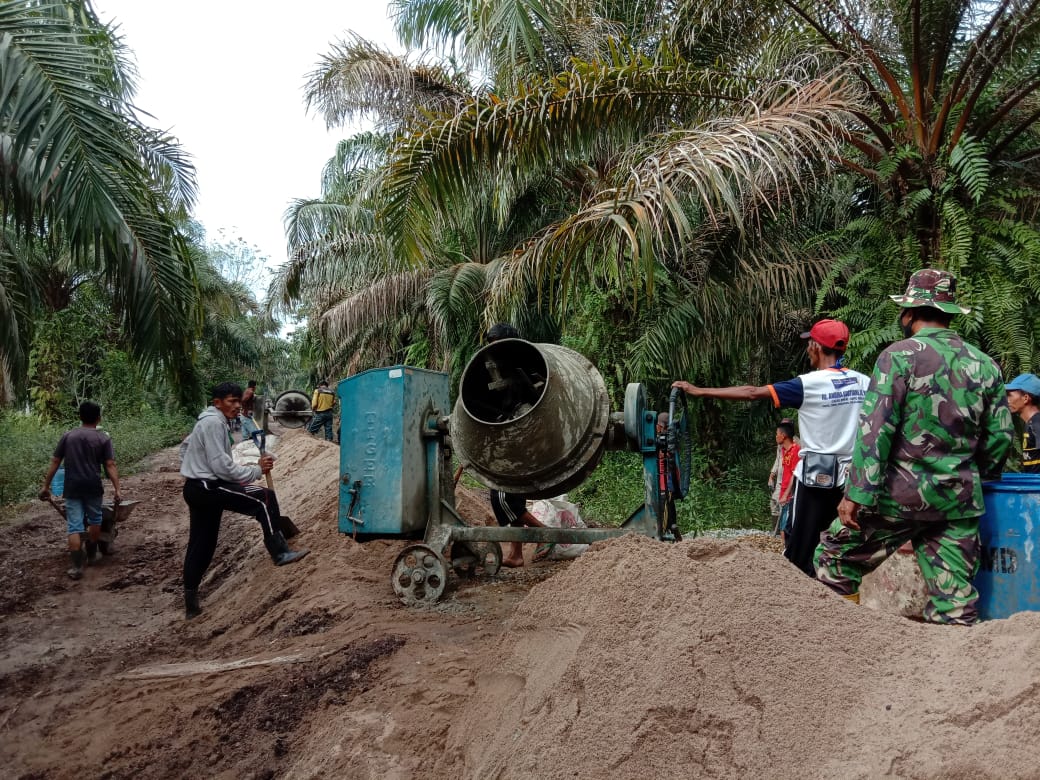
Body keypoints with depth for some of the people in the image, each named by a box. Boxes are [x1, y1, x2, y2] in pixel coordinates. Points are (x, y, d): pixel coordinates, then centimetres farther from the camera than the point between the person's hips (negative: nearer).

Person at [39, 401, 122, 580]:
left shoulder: (67, 436, 6)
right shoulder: (103, 438, 0)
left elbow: (55, 462, 5)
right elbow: (110, 465, -7)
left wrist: (46, 486, 10)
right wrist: (116, 489, -8)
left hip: (72, 487, 1)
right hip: (93, 486, -1)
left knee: (74, 526, 1)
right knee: (94, 519, 20)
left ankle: (77, 566, -3)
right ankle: (91, 554, 34)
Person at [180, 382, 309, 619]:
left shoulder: (212, 422, 18)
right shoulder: (214, 422, -15)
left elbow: (185, 446, 30)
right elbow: (221, 465, -22)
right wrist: (256, 471, -18)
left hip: (197, 489, 11)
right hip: (207, 487, -11)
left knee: (200, 545, 14)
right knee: (264, 499, -15)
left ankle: (191, 602, 19)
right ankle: (279, 552, -16)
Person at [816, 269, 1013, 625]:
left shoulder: (900, 355, -8)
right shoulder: (985, 364, 7)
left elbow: (875, 429, -14)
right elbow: (1000, 437, 9)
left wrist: (857, 494, -14)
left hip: (900, 493, -5)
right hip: (959, 501, 5)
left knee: (835, 558, 12)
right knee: (955, 596, 9)